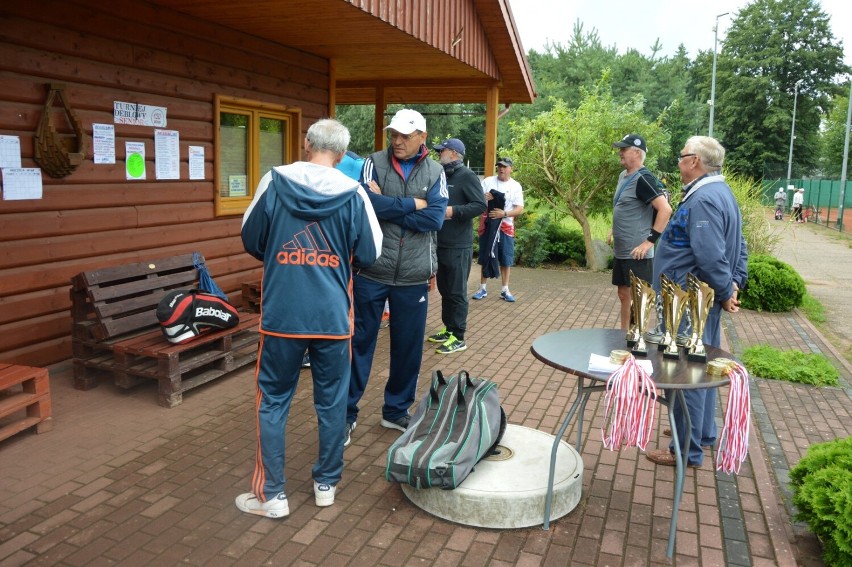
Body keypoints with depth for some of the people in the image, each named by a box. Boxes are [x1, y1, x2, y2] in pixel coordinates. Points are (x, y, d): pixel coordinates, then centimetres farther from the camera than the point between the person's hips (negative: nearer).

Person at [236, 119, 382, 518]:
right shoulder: (354, 193, -3)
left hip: (282, 315, 0)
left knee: (273, 401, 11)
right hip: (333, 317, 1)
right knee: (332, 401, 15)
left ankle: (271, 494, 16)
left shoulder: (274, 182, -3)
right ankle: (326, 483, 27)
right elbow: (370, 254, 1)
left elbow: (251, 241, 5)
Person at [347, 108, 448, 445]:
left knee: (408, 347, 11)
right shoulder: (374, 163, -1)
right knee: (361, 342, 6)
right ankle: (347, 413, 21)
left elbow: (435, 218, -11)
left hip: (413, 277, 2)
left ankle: (396, 410, 30)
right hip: (372, 271, -2)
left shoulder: (435, 172, 5)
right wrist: (412, 204, -12)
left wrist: (386, 205, -12)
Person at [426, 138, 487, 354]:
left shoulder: (467, 176, -10)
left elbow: (480, 205, -18)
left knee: (457, 292, -2)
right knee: (444, 290, 15)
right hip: (441, 244, 8)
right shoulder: (443, 176, 15)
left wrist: (453, 211, -24)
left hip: (458, 246, -8)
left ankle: (458, 338, 5)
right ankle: (448, 329, 27)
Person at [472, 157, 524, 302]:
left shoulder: (516, 186, 1)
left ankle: (505, 290, 14)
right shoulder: (487, 181, 1)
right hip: (487, 224, 0)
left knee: (506, 259, 4)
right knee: (485, 257, 7)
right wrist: (483, 198, -22)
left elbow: (520, 209, -4)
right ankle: (482, 288, 16)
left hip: (505, 226, 0)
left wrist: (504, 213, -19)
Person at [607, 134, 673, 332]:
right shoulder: (623, 175, 11)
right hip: (621, 251, 9)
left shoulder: (643, 179, -16)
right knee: (623, 295, 17)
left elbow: (665, 209, -24)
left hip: (637, 254, -9)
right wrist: (615, 231, 21)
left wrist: (650, 240, -24)